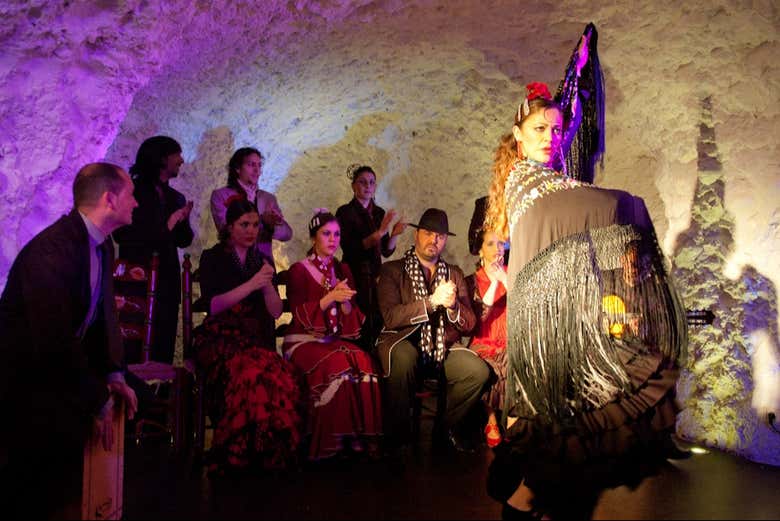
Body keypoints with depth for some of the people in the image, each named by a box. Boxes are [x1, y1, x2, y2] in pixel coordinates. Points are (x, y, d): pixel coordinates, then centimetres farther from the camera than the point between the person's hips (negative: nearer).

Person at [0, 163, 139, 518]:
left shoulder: (102, 245, 2)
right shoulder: (51, 251, -27)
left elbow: (104, 311, 10)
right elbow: (55, 341, -30)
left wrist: (113, 373, -3)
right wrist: (98, 399, -20)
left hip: (61, 369, 8)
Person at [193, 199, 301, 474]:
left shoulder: (262, 261, 19)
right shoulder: (213, 258, 8)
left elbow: (276, 312, 11)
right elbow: (213, 305, -6)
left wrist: (268, 284, -7)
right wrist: (250, 285, -12)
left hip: (256, 340, 4)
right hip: (220, 340, -3)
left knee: (284, 376, -30)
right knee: (251, 374, -35)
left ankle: (272, 456, -19)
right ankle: (235, 459, -20)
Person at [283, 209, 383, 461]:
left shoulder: (343, 270, 16)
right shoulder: (299, 270, 2)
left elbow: (353, 318, 12)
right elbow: (300, 315, -8)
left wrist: (345, 300, -10)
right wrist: (331, 297, -20)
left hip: (336, 340, 4)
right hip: (304, 341, -4)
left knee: (363, 362, -28)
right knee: (337, 364, -34)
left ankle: (360, 439, -24)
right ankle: (332, 442, -26)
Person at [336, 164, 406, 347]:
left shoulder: (380, 213, 13)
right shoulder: (345, 212, -2)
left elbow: (387, 251, 13)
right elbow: (349, 248, -15)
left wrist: (395, 234, -7)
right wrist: (380, 232, -22)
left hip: (376, 275, 5)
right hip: (354, 276, -5)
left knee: (378, 324, -5)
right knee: (359, 327, -12)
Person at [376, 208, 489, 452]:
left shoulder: (454, 274, 14)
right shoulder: (392, 271, 2)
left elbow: (469, 324, 7)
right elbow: (390, 317, -13)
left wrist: (453, 305, -15)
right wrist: (432, 301, -21)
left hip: (443, 346, 4)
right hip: (402, 341, -4)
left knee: (479, 371, -22)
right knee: (403, 360, -38)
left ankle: (448, 424, 6)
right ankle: (398, 433, -16)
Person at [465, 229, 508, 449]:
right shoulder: (472, 281, 7)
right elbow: (477, 318, -7)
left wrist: (504, 279, -11)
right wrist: (493, 283, -12)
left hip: (511, 343, 1)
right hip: (484, 344, -1)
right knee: (487, 368, -33)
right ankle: (491, 420, -14)